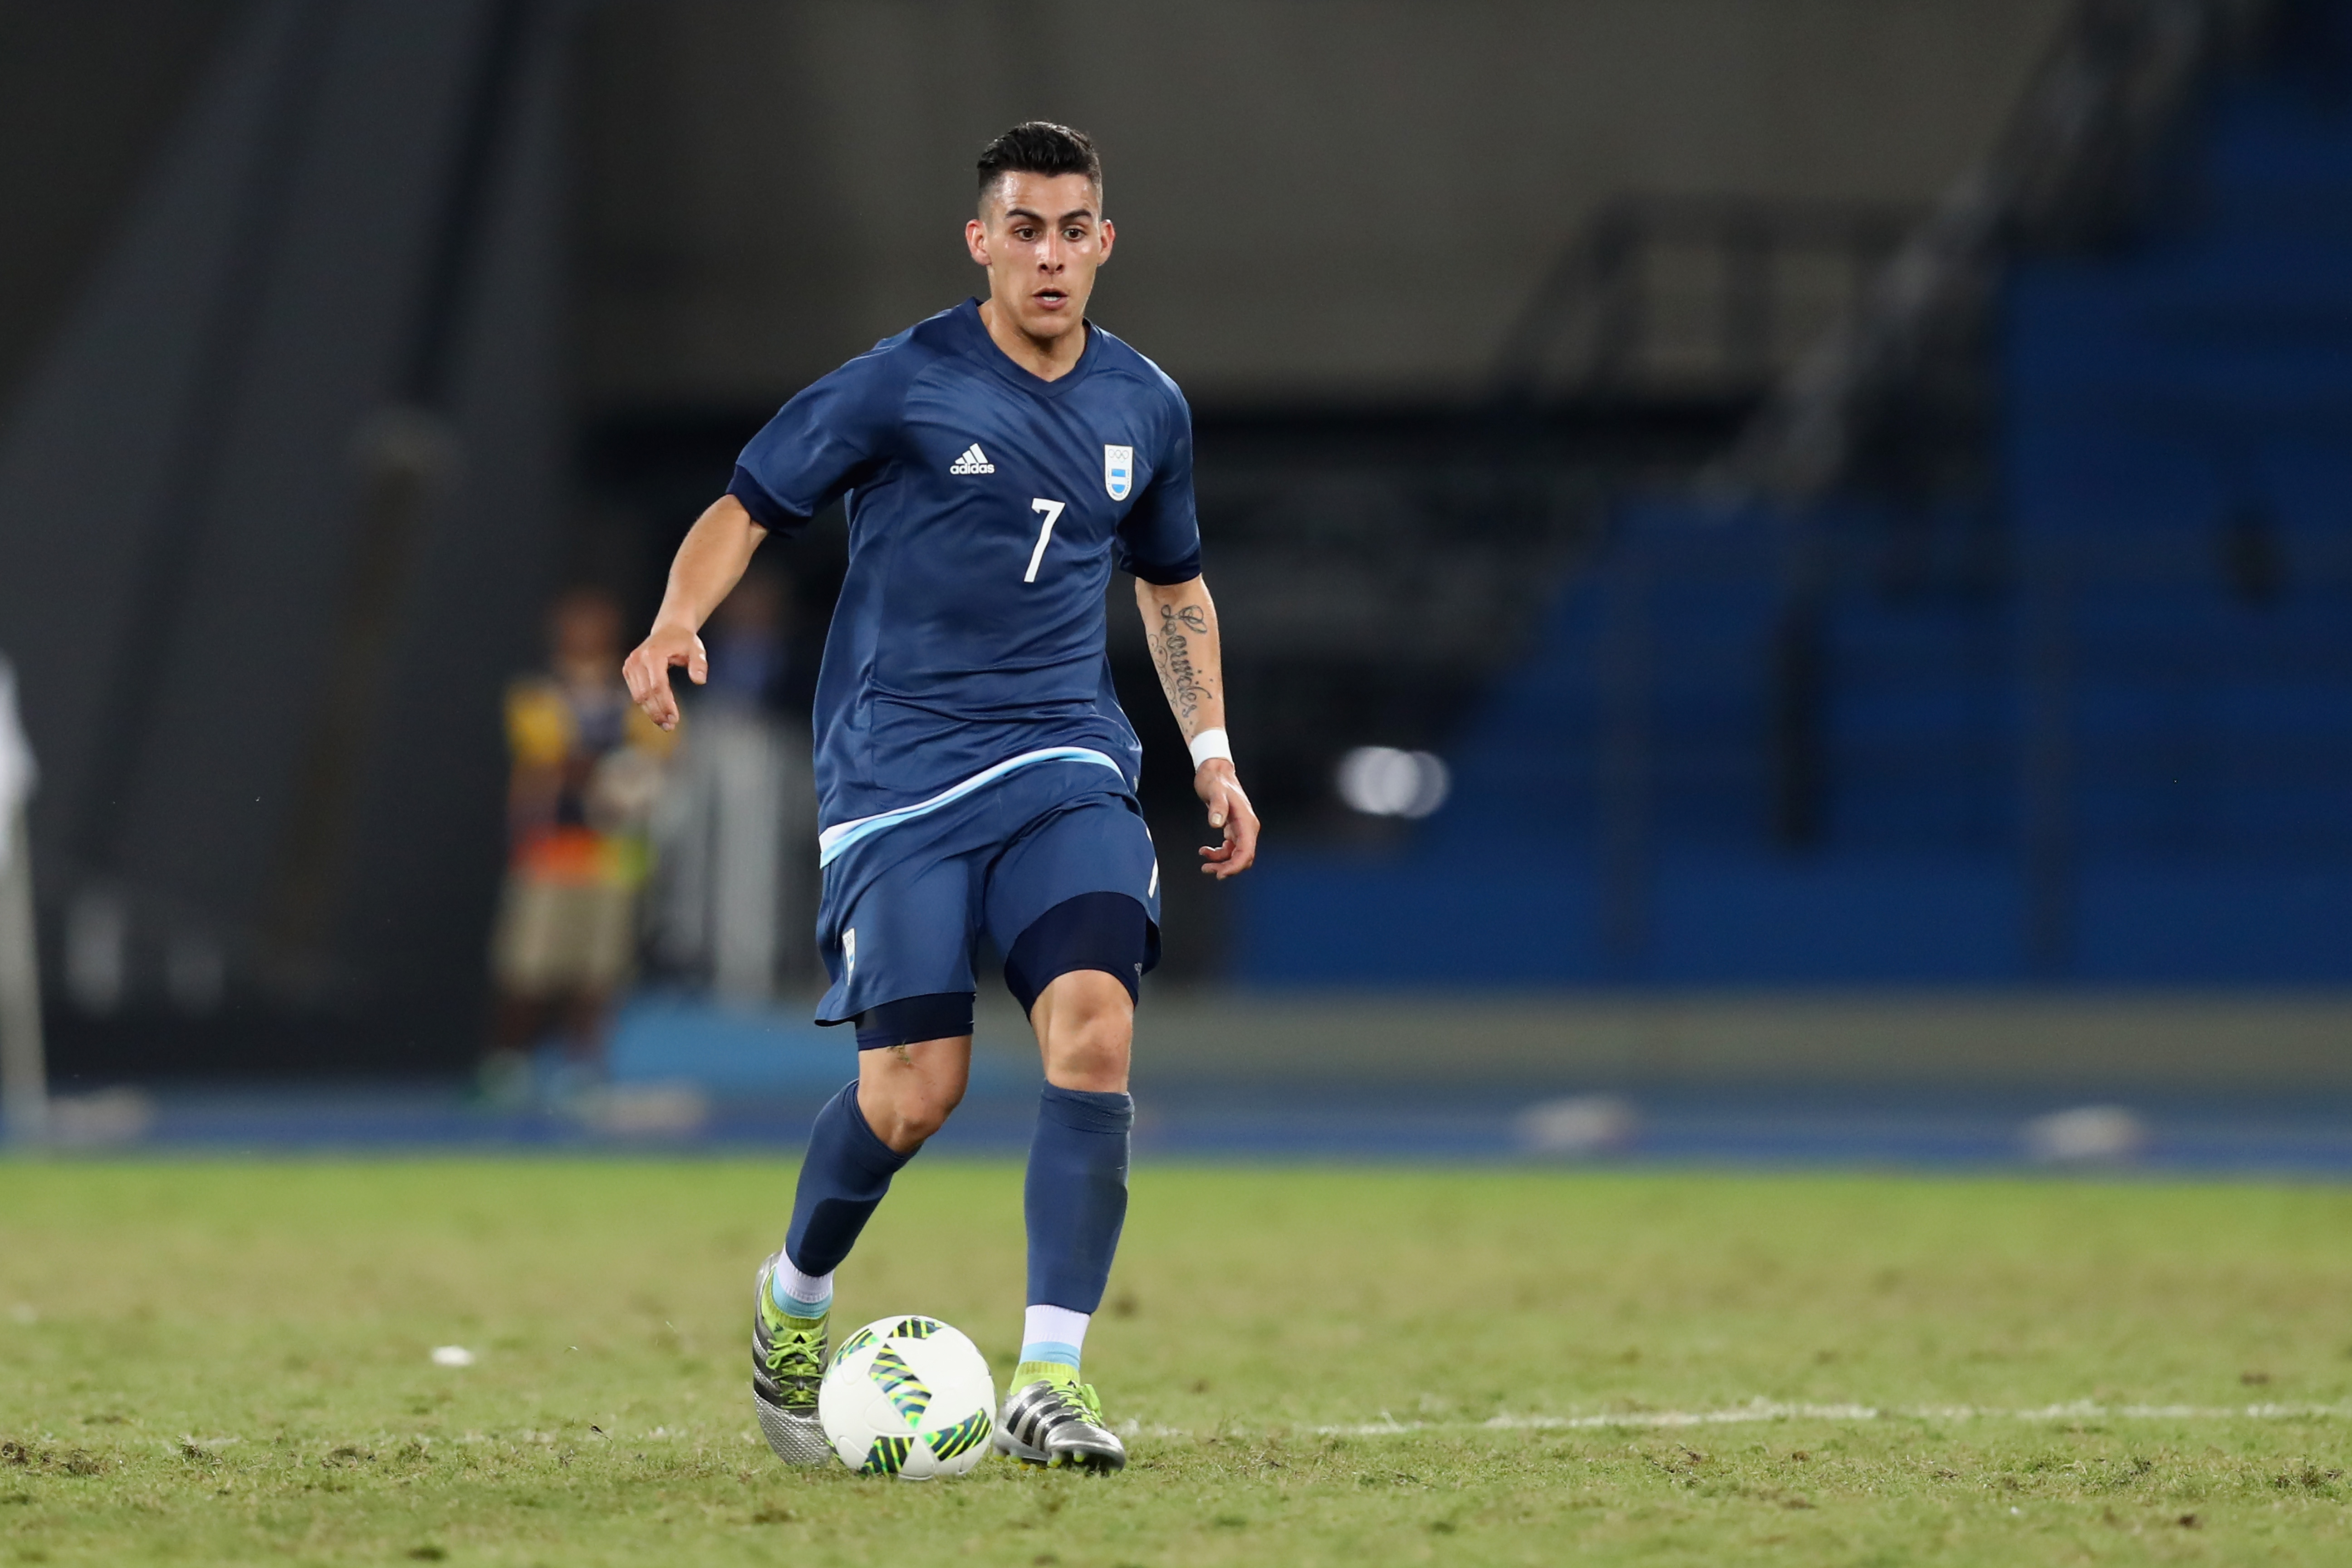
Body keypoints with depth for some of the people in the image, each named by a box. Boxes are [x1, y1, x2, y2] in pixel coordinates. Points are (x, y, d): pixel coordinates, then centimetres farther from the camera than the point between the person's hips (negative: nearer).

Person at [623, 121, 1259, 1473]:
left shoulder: (1145, 408, 10)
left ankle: (1051, 1377, -18)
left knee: (1094, 1027, -21)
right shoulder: (903, 386, -4)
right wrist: (678, 624, -21)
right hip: (899, 770, -3)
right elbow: (747, 509, -2)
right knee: (915, 1090, -9)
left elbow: (1174, 582, 26)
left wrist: (1212, 752, 18)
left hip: (1066, 763, 3)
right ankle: (796, 1300, 22)